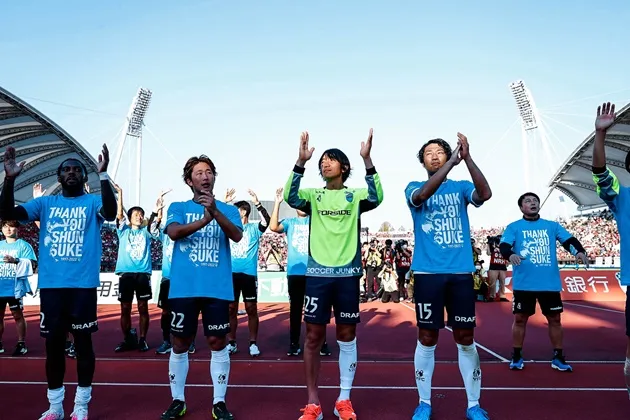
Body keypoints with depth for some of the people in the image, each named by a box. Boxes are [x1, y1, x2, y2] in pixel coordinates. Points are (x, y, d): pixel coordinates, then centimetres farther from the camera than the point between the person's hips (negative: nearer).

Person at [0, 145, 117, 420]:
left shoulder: (92, 202, 2)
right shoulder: (45, 203, 11)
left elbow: (111, 213, -20)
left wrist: (103, 174, -28)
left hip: (83, 286, -3)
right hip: (50, 286, 3)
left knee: (82, 342, 5)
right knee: (53, 343, 10)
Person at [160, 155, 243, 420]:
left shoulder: (228, 210, 8)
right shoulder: (178, 207, 8)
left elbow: (237, 236, -11)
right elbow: (173, 232, -12)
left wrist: (215, 212, -27)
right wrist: (204, 219, -28)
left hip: (217, 288, 0)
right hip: (183, 287, 1)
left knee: (218, 343, 4)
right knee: (180, 344, 9)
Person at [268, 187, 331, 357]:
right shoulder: (289, 222, 7)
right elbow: (273, 227, -10)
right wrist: (277, 202, -13)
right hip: (295, 272, 0)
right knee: (295, 308, 7)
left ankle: (322, 343, 12)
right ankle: (294, 344, 15)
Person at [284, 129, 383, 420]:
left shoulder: (355, 196, 6)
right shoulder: (313, 196, 8)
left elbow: (376, 197, -16)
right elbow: (291, 197, -12)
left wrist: (367, 159, -24)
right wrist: (301, 161, -23)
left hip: (347, 274, 0)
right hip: (317, 273, 1)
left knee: (347, 335, 8)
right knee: (313, 336, 4)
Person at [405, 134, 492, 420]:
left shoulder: (461, 187, 9)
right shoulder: (414, 188, 6)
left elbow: (485, 194, -12)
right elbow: (423, 195, -19)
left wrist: (467, 158, -22)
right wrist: (453, 161, -24)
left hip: (461, 272, 1)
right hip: (428, 273, -1)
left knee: (465, 338, 8)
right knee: (427, 338, 5)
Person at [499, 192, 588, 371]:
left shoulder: (552, 226, 12)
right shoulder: (514, 227, 4)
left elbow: (569, 240, 1)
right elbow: (503, 245, -10)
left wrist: (579, 251, -20)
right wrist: (510, 255, -32)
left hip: (550, 283, 3)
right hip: (523, 284, -2)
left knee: (555, 319, 9)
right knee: (520, 319, 4)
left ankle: (558, 357, 24)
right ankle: (516, 356, 17)